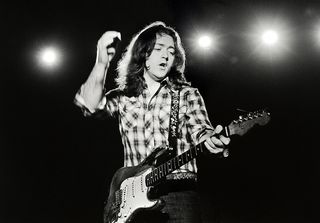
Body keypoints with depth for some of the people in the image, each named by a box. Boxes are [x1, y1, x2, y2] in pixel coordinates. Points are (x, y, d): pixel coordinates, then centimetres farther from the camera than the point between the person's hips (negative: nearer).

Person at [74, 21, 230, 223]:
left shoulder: (187, 94, 12)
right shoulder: (123, 97, 14)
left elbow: (198, 129, -2)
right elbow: (90, 104, -2)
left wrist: (211, 139, -26)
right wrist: (102, 62, -14)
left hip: (179, 192, -1)